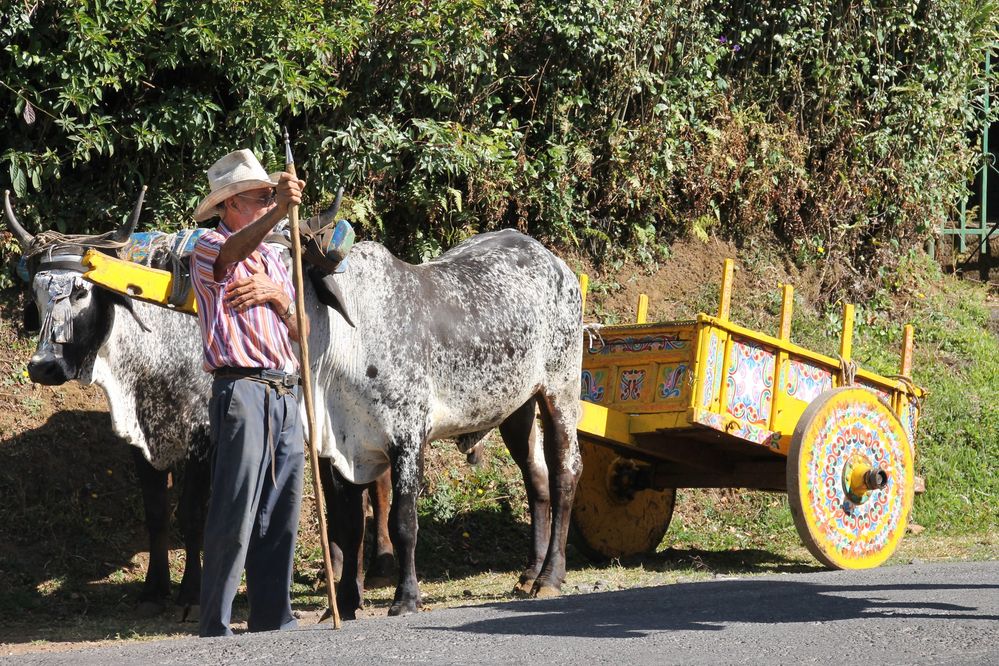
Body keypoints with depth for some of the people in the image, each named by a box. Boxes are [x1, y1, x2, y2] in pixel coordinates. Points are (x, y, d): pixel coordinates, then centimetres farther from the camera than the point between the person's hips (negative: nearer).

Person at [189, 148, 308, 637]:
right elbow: (233, 251, -28)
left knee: (280, 518, 9)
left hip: (285, 393, 7)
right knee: (234, 518, -9)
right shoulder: (211, 250, -2)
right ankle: (215, 631, -7)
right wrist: (278, 213, -46)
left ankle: (273, 621, 16)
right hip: (242, 390, -7)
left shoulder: (273, 260, 21)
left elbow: (302, 333, 18)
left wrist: (279, 298, -2)